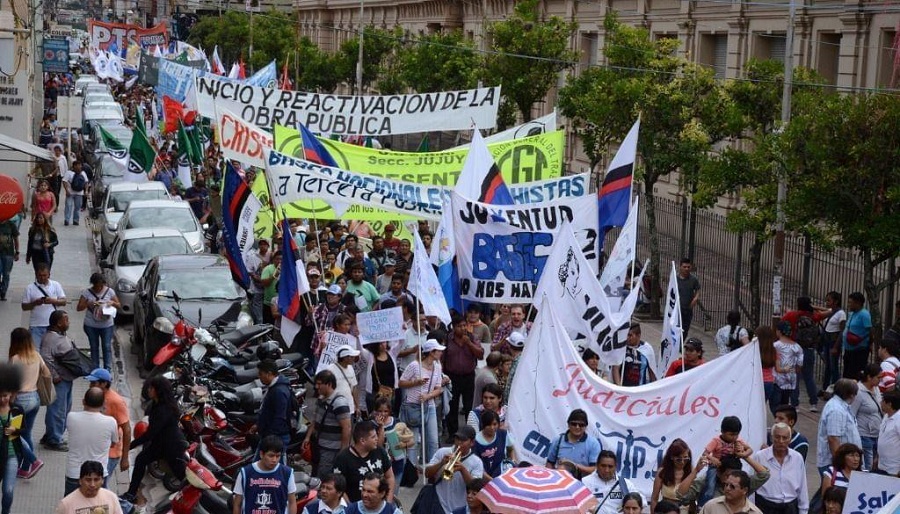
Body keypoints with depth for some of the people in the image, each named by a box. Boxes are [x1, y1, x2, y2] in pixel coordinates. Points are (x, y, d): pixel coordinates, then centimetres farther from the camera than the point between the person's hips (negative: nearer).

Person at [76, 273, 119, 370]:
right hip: (91, 325, 0)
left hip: (107, 325, 0)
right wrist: (89, 304, -23)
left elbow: (119, 305, 4)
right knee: (94, 347, 9)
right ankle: (95, 369, 17)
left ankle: (107, 368, 4)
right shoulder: (87, 292, -5)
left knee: (107, 346, -1)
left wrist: (113, 303, -18)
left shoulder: (109, 291, -3)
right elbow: (79, 308, -7)